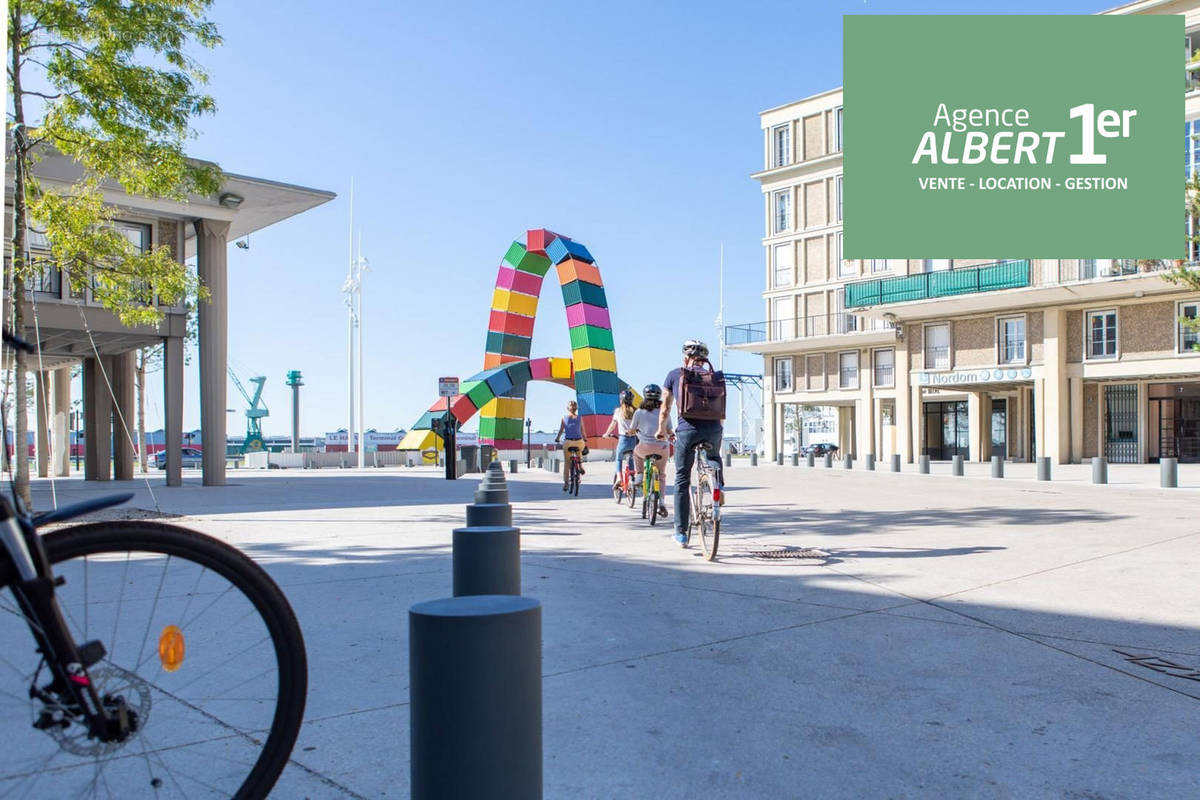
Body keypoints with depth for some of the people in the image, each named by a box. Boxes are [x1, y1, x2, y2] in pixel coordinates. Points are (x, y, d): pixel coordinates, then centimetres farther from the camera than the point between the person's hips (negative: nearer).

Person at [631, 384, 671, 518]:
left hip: (645, 447, -1)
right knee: (661, 475, 17)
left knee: (636, 452, 36)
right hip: (662, 448, 2)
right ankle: (661, 503, 7)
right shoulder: (664, 412, 7)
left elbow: (632, 430, 11)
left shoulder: (639, 412, 3)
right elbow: (669, 431, 10)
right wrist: (671, 434, 33)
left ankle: (639, 475, 23)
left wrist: (638, 432, 33)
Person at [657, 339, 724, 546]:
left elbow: (665, 408, 17)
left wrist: (661, 430, 32)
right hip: (713, 428, 2)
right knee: (714, 458, 37)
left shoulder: (674, 375, 13)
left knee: (682, 481, 10)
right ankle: (718, 485, 9)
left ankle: (681, 533, 12)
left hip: (687, 429, -2)